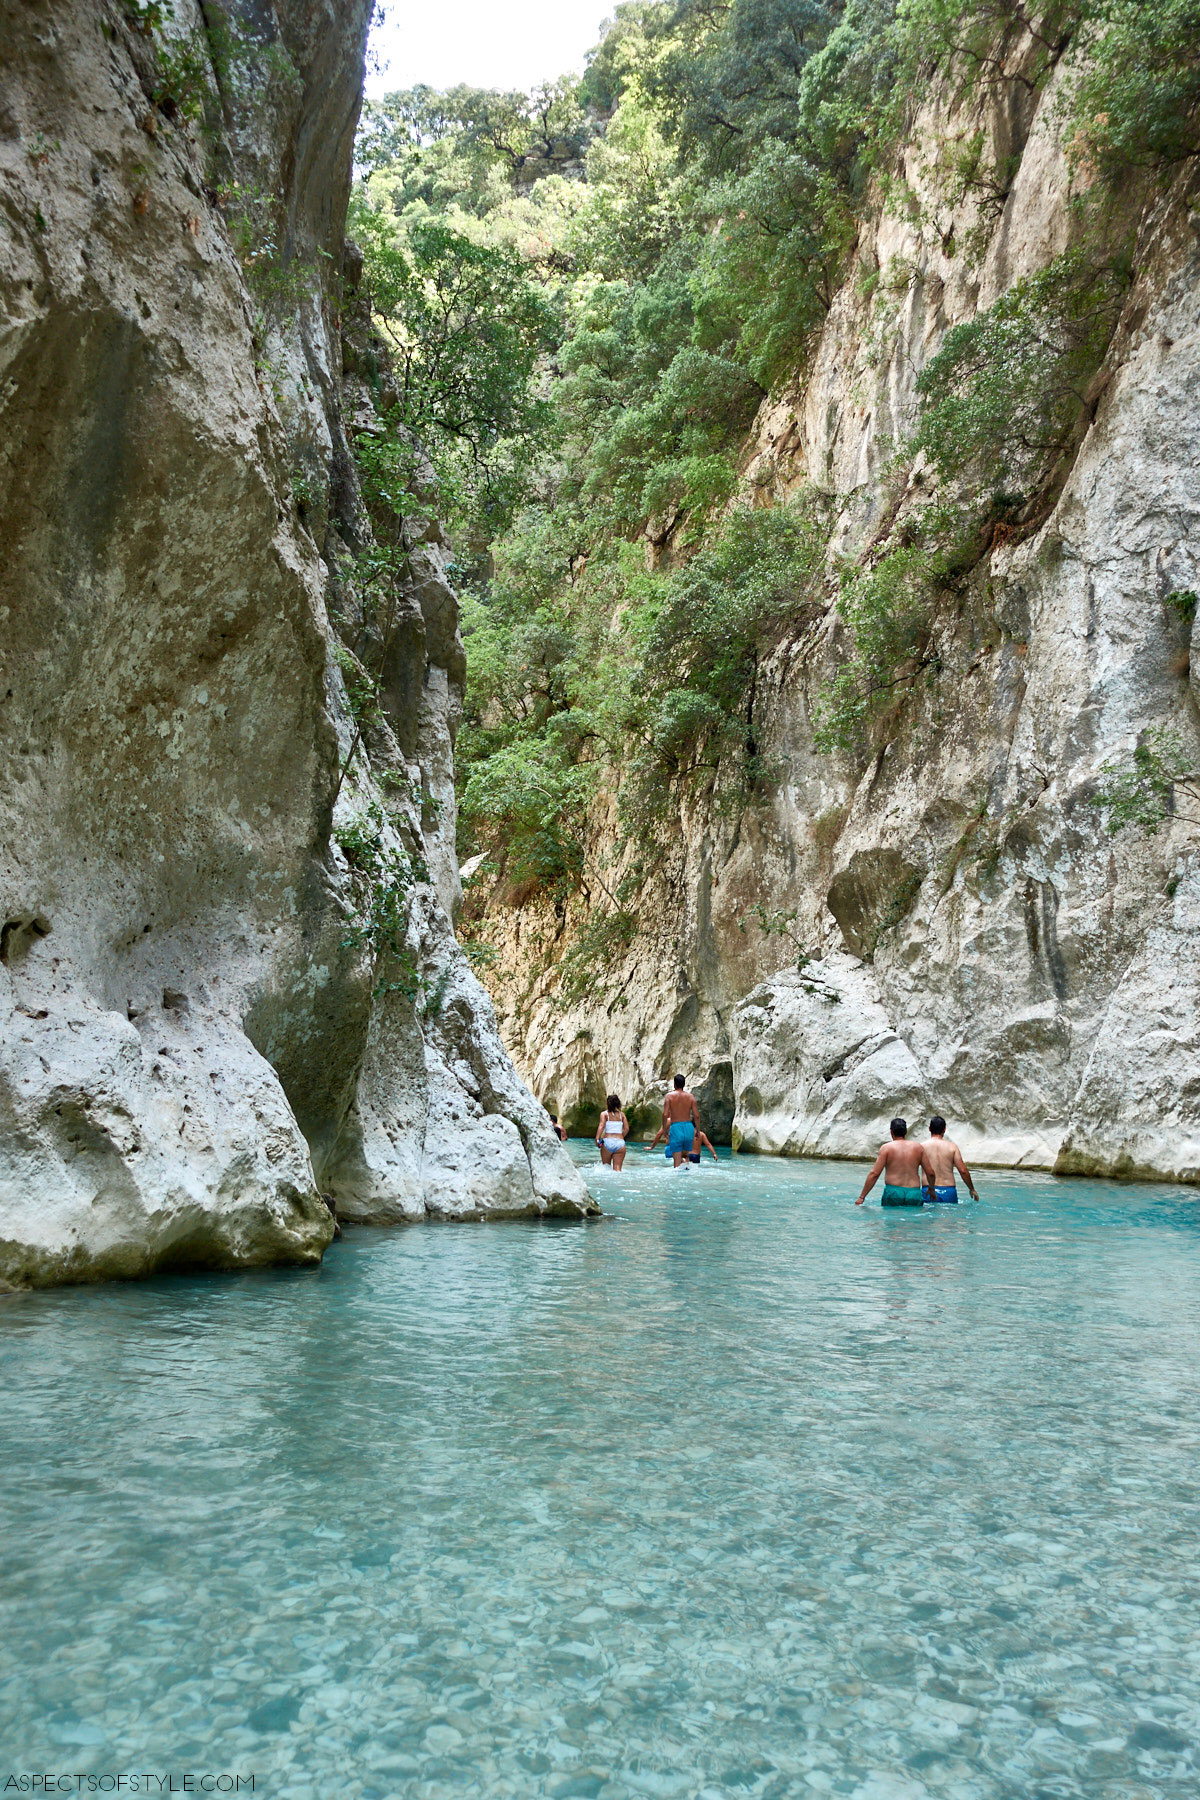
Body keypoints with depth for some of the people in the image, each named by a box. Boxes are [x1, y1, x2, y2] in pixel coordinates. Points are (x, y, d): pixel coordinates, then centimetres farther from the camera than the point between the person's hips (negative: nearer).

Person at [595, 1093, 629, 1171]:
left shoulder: (604, 1114, 6)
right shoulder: (622, 1114, 12)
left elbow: (601, 1126, -9)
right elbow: (626, 1129, 5)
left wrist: (597, 1138, -16)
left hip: (607, 1142, -1)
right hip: (620, 1143, 1)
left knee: (606, 1166, 16)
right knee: (617, 1169, -2)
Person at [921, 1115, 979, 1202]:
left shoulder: (922, 1147, 3)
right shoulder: (952, 1147, 5)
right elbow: (963, 1171, 1)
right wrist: (972, 1189, 12)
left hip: (928, 1192, -1)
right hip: (949, 1191, 1)